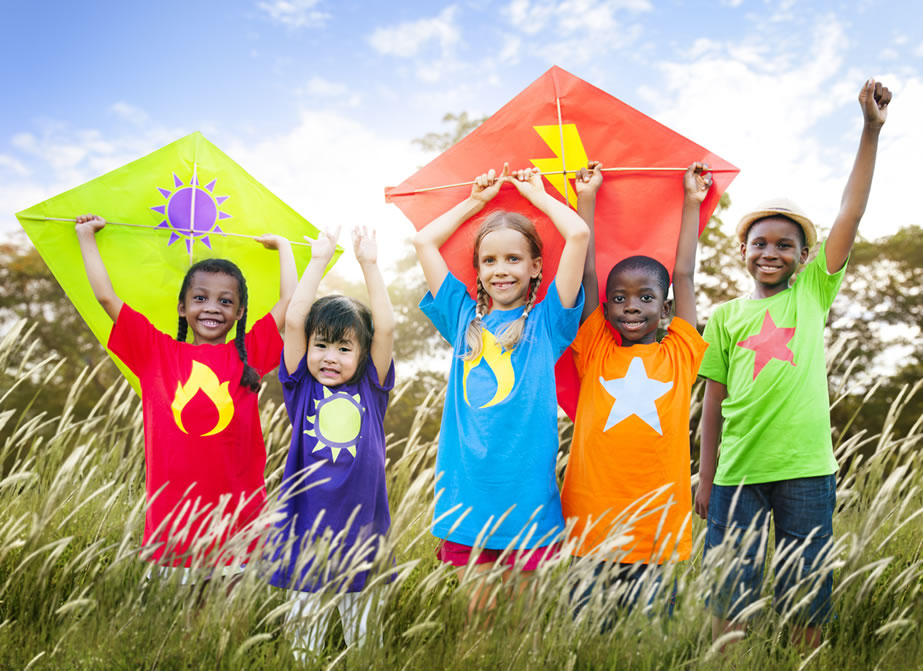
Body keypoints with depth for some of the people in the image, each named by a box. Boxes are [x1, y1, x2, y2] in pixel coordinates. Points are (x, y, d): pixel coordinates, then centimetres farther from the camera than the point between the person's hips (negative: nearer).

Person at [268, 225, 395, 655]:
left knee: (365, 639, 12)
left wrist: (369, 264, -4)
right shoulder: (302, 388, 1)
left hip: (362, 531, 1)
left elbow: (386, 328, -5)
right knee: (304, 641, 11)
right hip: (307, 533, -1)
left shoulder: (370, 390, 4)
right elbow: (293, 320, -7)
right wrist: (319, 259, -6)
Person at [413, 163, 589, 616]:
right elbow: (423, 241, 15)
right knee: (471, 620, 9)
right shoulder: (465, 318, 11)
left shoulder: (546, 321, 3)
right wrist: (477, 199, 21)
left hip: (527, 502, -2)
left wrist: (537, 193, 10)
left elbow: (578, 234, -5)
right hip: (465, 496, 2)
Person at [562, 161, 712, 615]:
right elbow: (586, 272, 9)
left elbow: (684, 276, 14)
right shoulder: (595, 352, 8)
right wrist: (586, 198, 15)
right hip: (591, 527, 0)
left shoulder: (680, 355, 10)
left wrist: (692, 201, 21)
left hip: (658, 533, 1)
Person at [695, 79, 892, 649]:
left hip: (806, 470, 0)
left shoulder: (812, 294, 7)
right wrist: (706, 479, 6)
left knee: (807, 597, 8)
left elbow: (850, 216, -2)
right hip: (738, 473, 0)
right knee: (730, 596, 4)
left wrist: (871, 131, -7)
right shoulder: (725, 317, 8)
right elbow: (713, 403, 8)